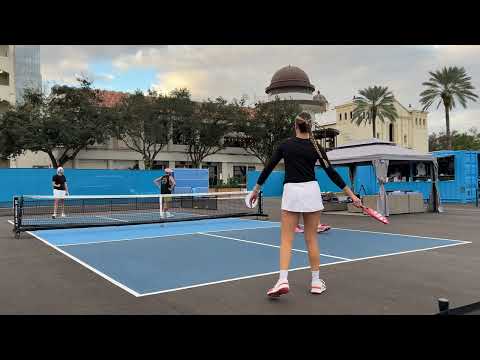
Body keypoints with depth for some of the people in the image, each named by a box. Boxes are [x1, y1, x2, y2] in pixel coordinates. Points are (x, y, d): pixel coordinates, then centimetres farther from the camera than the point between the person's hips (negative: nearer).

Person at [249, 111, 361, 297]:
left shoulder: (285, 145, 1)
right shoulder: (316, 147, 1)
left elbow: (268, 168, 3)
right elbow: (332, 173, 0)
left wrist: (256, 189, 14)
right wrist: (351, 194, 5)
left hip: (291, 191, -1)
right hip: (311, 191, 1)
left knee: (286, 240, 2)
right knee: (311, 239, 9)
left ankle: (283, 280, -12)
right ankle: (316, 282, 17)